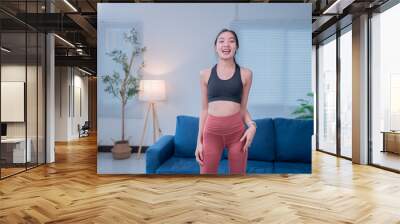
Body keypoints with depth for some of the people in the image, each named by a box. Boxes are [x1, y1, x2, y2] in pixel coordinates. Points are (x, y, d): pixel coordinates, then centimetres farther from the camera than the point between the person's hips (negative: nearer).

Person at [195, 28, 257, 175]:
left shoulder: (245, 74, 4)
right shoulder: (205, 74, 5)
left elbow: (243, 108, 9)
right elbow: (204, 109, 8)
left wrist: (252, 125, -11)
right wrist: (199, 141, 5)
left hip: (237, 132, 0)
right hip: (212, 132, 0)